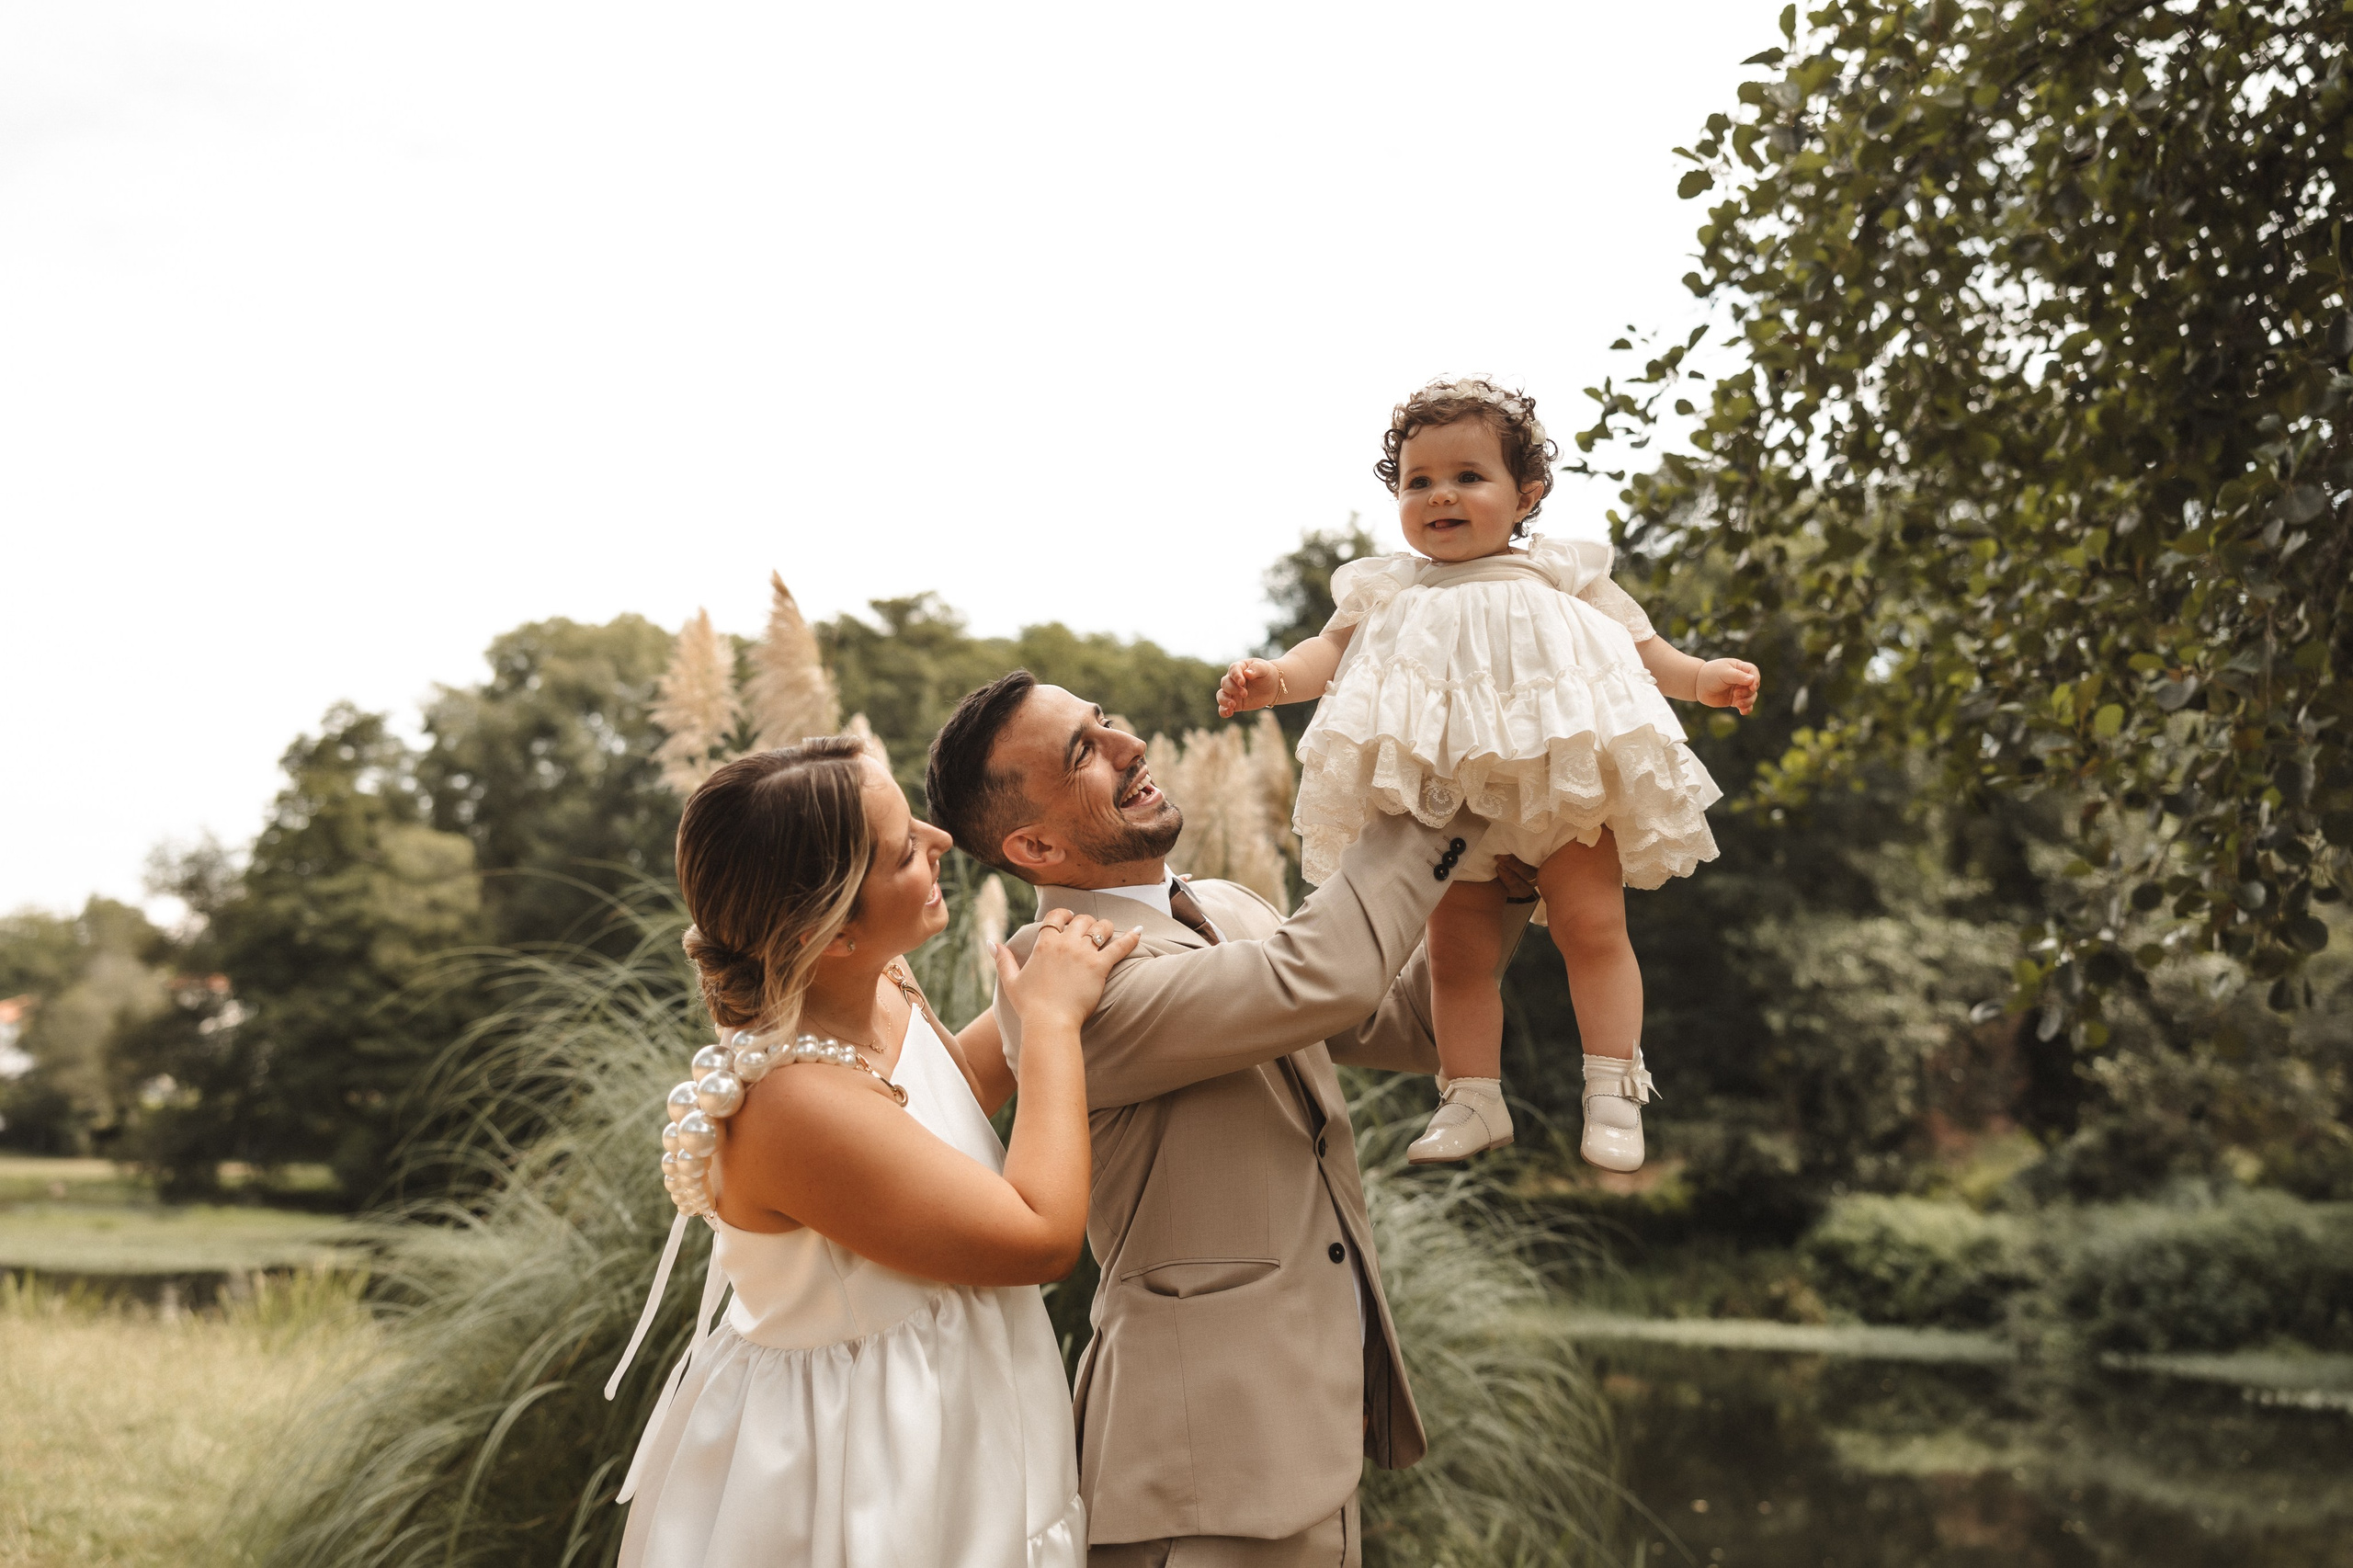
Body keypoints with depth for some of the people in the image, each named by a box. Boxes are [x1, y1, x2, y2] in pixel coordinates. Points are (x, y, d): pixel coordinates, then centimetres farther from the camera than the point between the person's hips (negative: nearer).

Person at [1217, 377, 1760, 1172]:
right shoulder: (1386, 590, 13)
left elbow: (1641, 648, 11)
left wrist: (1701, 677, -6)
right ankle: (1473, 1098, 12)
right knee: (1456, 951, 4)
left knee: (1592, 928, -3)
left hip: (1564, 786, -2)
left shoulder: (1559, 575, 9)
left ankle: (1612, 1093, 3)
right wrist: (1272, 677, -14)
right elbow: (1328, 652, 6)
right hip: (1443, 803, 2)